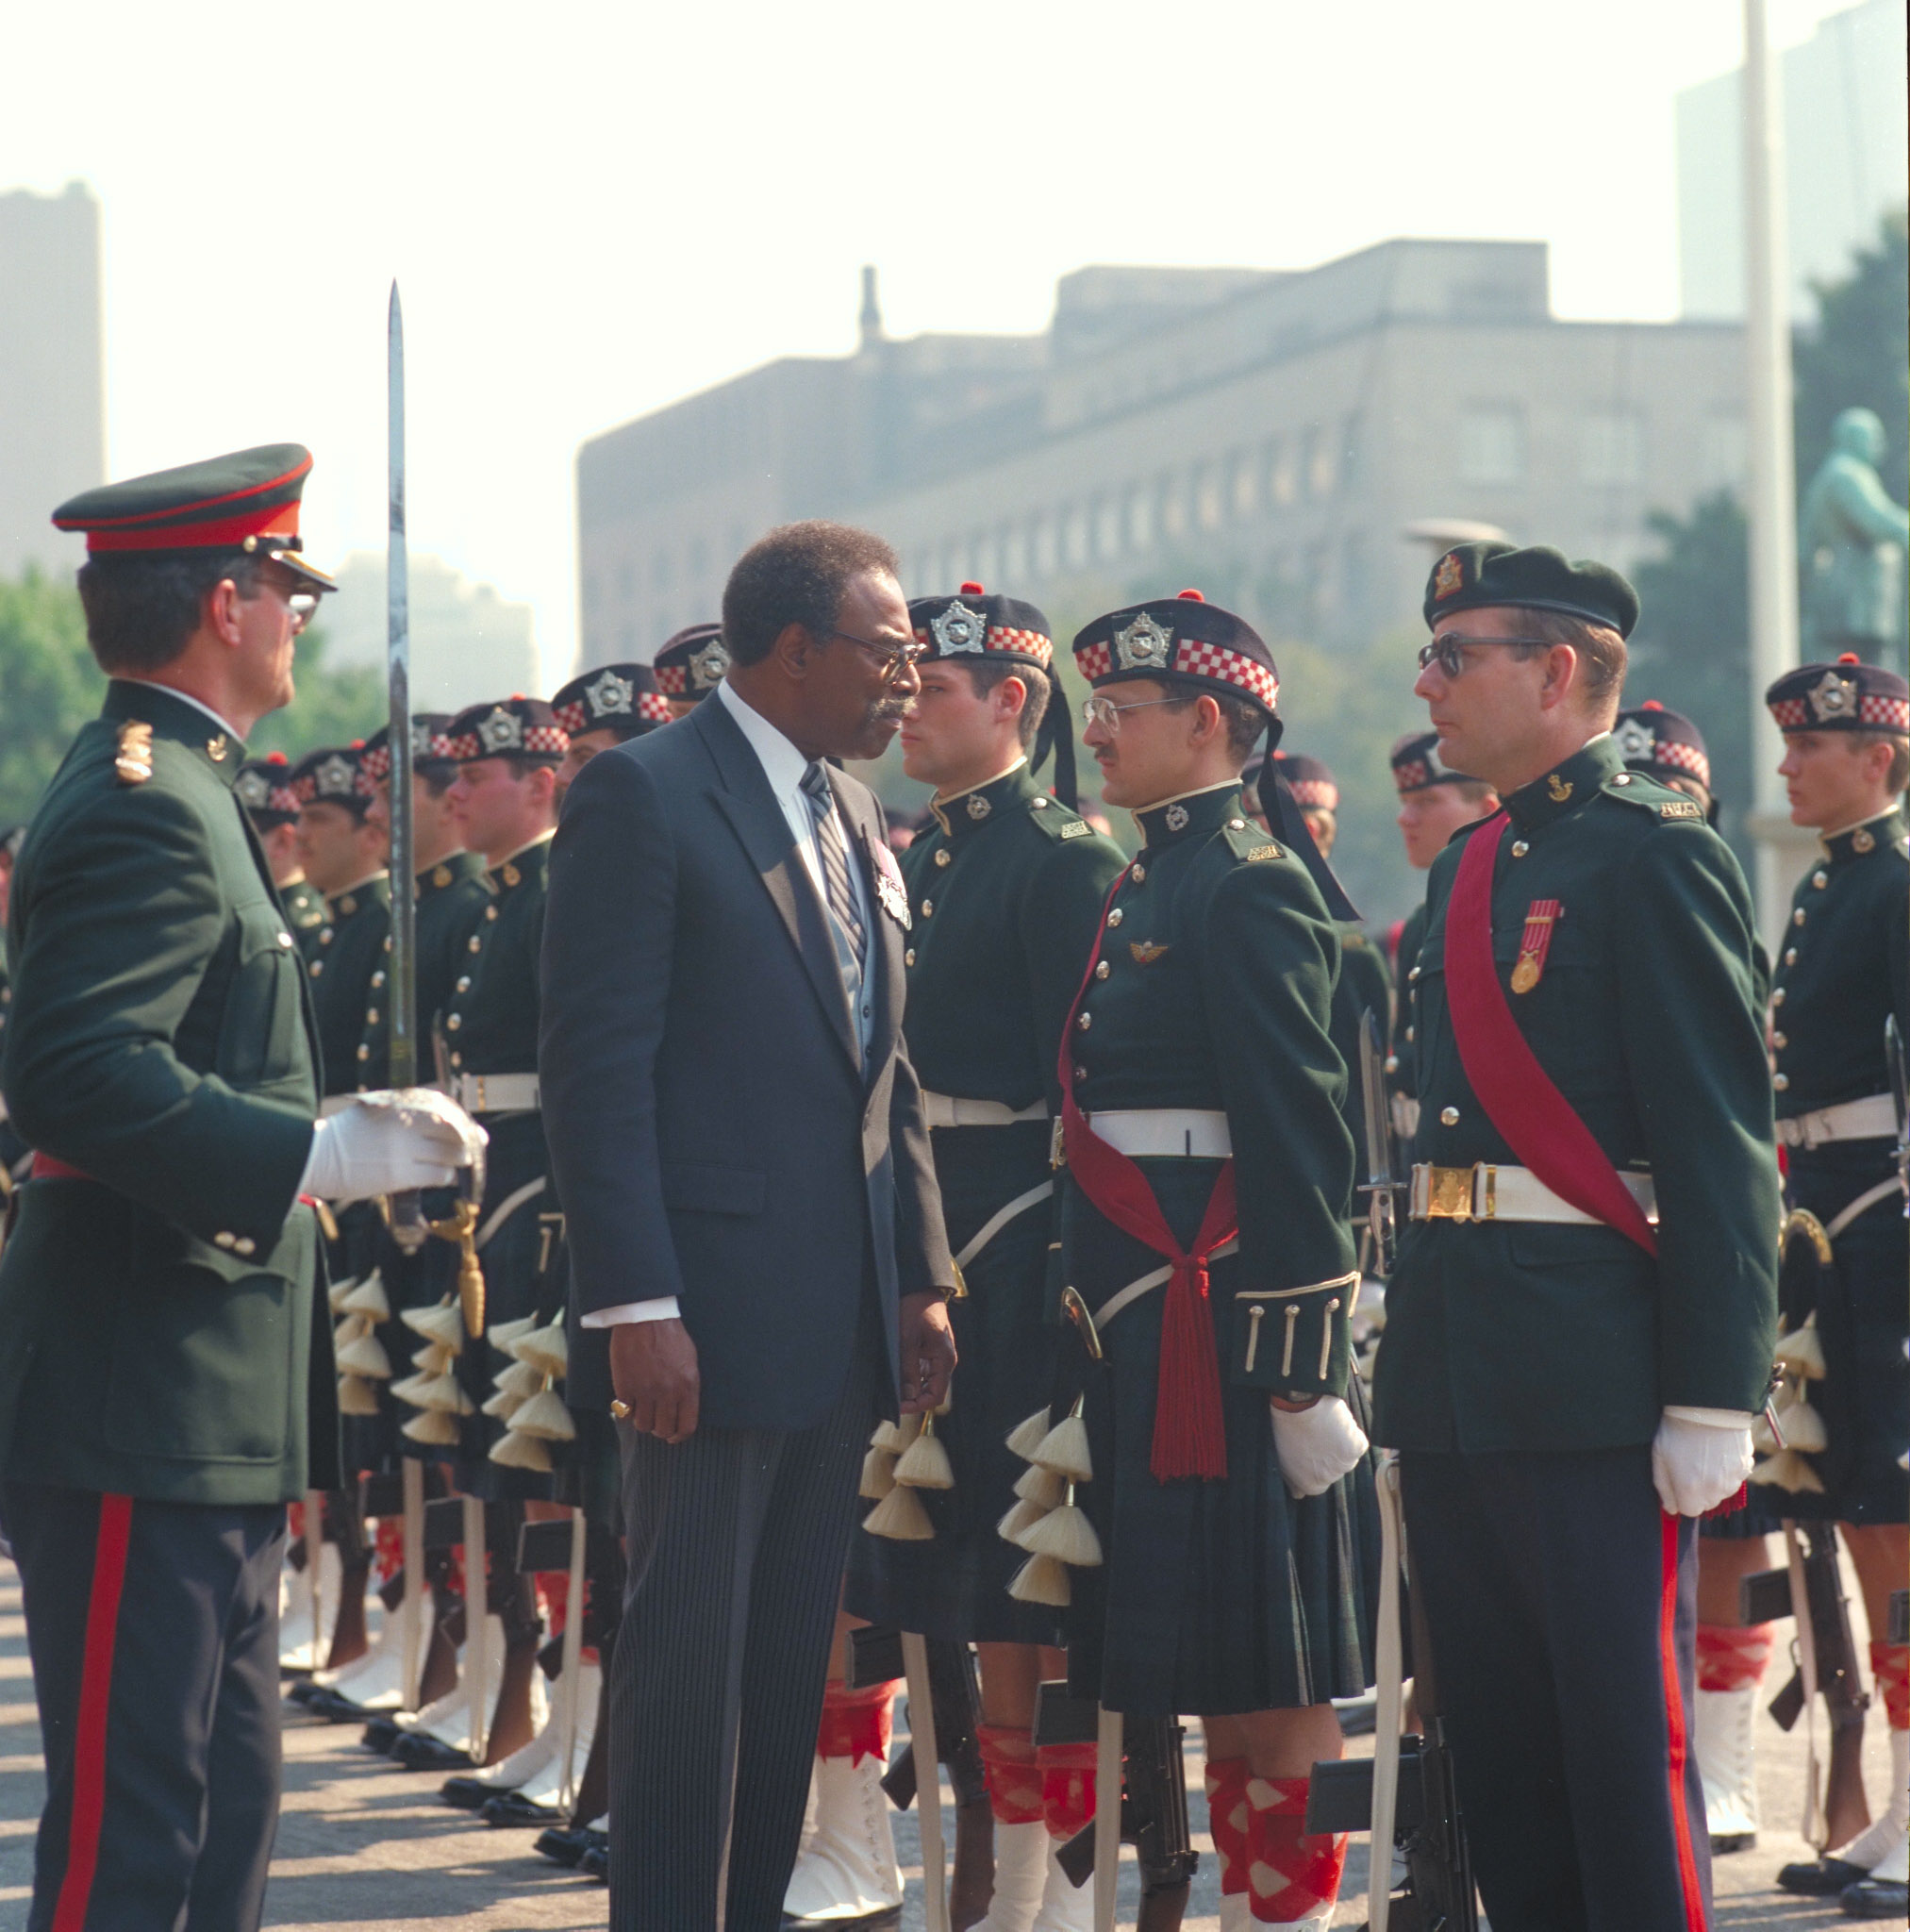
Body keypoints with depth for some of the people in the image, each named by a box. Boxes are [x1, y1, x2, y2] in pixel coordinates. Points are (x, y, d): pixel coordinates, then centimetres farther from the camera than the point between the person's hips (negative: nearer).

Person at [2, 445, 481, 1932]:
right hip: (142, 1414, -11)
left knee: (224, 1806, 14)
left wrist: (343, 1135, 17)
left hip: (209, 1416, 11)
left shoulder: (171, 792, 19)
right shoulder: (146, 808, -15)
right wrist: (320, 1158, -26)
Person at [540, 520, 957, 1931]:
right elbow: (598, 1063, -13)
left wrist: (921, 1276, 12)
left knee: (792, 1660, 11)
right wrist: (637, 1306, -19)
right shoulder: (644, 794, -8)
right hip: (715, 1310, -8)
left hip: (845, 1317, 8)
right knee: (691, 1655, -4)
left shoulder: (853, 820, 16)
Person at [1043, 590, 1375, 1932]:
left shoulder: (1250, 886, -12)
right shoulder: (1153, 882, 16)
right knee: (1202, 1647, 12)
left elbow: (1302, 1139, -17)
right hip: (1142, 1320, 9)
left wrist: (1303, 1367, -21)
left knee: (1268, 1660, -3)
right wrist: (1095, 1328, 19)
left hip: (1223, 1318, -9)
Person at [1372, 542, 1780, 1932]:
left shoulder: (1658, 856, -8)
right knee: (1498, 1750, 12)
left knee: (1625, 1745, -4)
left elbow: (1724, 1147, -13)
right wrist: (1414, 1341, 15)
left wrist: (1713, 1400, -17)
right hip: (1453, 1372, 8)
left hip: (1596, 1373, -8)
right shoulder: (1472, 866, 17)